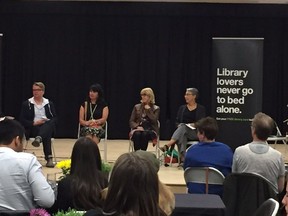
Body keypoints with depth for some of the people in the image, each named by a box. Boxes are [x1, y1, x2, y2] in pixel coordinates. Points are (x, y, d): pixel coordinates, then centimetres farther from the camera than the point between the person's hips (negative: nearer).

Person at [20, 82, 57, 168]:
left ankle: (39, 138, -63)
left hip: (48, 127, 2)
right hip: (33, 128, -2)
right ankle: (49, 157, -47)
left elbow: (55, 118, 10)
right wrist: (34, 123, -16)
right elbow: (22, 120, 0)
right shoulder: (26, 104, 8)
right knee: (46, 135, -37)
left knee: (49, 123, -38)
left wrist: (47, 121, -13)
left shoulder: (49, 103, 16)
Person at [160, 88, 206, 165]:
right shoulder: (182, 108, 17)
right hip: (182, 130, 2)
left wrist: (194, 125, -18)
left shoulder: (201, 109, 7)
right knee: (182, 136, -39)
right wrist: (179, 125, -10)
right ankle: (182, 159, -53)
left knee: (183, 127, -37)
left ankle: (167, 146, -53)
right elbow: (177, 122, 13)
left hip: (196, 132, -2)